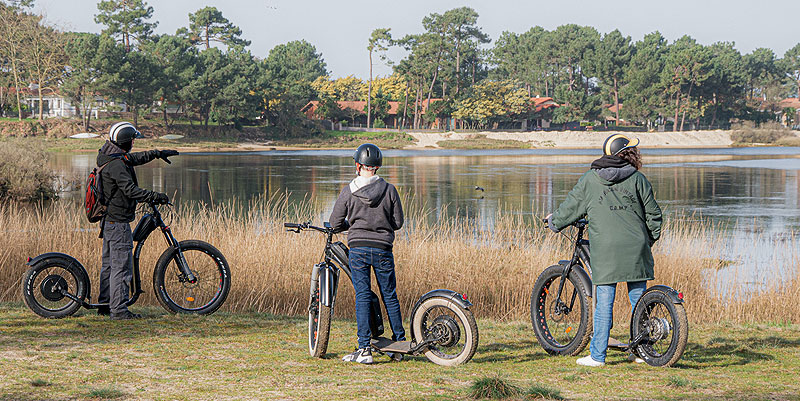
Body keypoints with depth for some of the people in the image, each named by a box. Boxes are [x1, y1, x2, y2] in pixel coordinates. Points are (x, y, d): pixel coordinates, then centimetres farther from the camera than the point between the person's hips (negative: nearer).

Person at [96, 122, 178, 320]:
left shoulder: (111, 157, 10)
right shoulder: (116, 164, -21)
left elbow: (135, 158, 28)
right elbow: (130, 190, -29)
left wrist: (157, 153, 33)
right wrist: (155, 196, -27)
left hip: (108, 220, 11)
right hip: (118, 222, -11)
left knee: (109, 264, 17)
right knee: (122, 266, -7)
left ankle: (105, 304, 25)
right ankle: (118, 309, -6)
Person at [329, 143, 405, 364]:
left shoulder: (348, 191, -4)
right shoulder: (389, 189, -2)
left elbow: (335, 224, 0)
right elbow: (398, 222, 4)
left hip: (358, 248, -1)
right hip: (383, 248, 1)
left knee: (362, 296, 1)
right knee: (390, 296, 11)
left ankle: (364, 349, -5)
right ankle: (399, 346, 19)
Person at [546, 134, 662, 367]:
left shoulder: (589, 180, 5)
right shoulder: (637, 179, 5)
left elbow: (571, 207, 11)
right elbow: (653, 214, 7)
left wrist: (553, 221, 30)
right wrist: (649, 240, 22)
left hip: (604, 250, -1)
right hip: (635, 249, 1)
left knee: (604, 303, 0)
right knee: (638, 298, 10)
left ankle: (597, 355, 1)